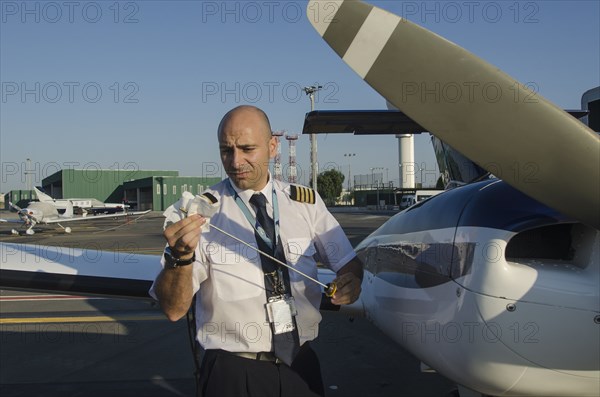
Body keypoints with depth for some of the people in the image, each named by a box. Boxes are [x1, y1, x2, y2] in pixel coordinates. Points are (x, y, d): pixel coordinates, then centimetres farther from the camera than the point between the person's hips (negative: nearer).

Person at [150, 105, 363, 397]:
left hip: (301, 365, 4)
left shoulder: (307, 203, -1)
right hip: (232, 372, -3)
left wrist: (350, 280, -15)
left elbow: (348, 263, 7)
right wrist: (180, 257, -32)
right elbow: (174, 310, -14)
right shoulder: (200, 211, -10)